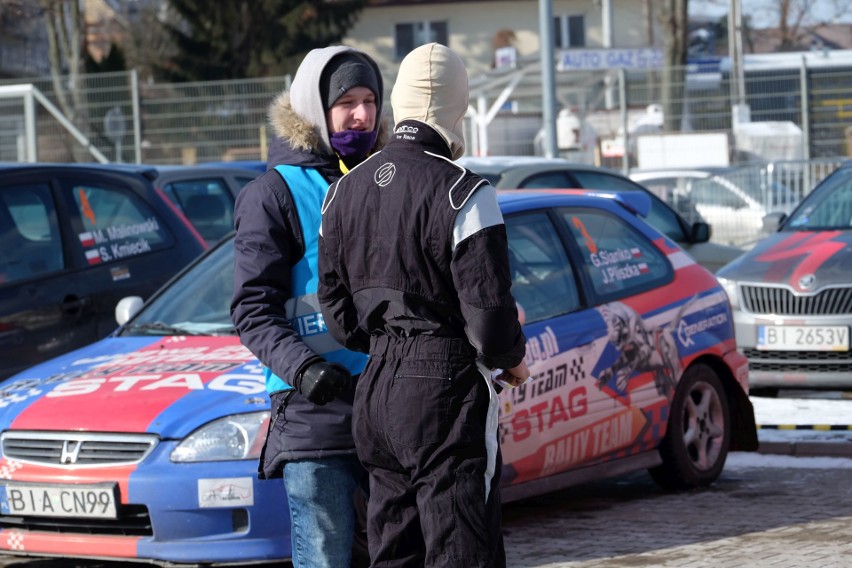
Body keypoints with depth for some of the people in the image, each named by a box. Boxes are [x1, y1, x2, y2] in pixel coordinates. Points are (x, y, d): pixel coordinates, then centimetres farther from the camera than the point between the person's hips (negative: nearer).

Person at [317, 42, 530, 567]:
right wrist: (513, 357, 4)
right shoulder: (463, 194, -14)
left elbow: (337, 308, 13)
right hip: (448, 391, -7)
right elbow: (489, 312, -16)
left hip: (376, 393, 7)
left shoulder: (345, 191, 9)